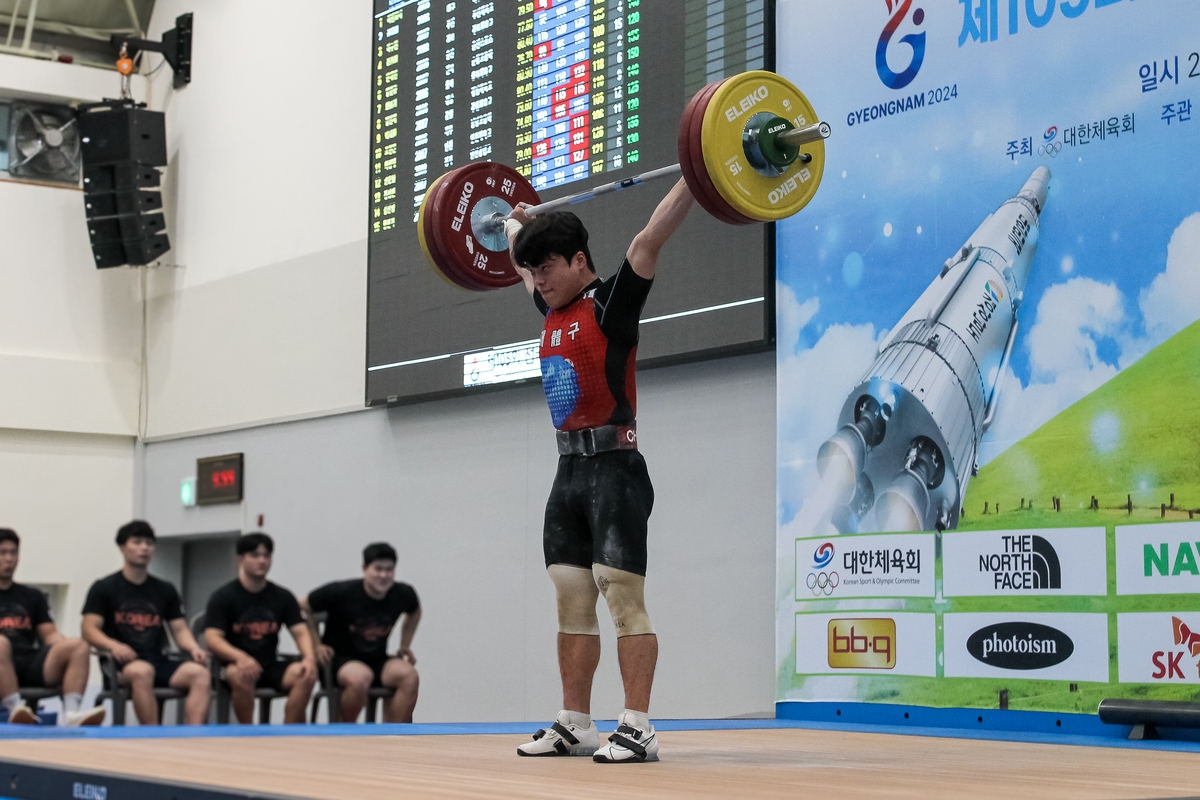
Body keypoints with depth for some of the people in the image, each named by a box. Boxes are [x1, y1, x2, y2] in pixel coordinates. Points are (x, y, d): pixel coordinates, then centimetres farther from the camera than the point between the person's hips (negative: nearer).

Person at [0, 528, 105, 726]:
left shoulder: (32, 596, 27)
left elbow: (50, 634, 18)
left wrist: (67, 648, -4)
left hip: (31, 666, 4)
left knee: (78, 646, -23)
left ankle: (71, 713, -37)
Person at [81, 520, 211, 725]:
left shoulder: (165, 590, 20)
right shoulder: (103, 588, 7)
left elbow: (180, 630, 16)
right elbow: (89, 630, -3)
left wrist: (194, 648, -8)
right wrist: (114, 646, -25)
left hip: (159, 662, 4)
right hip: (123, 664, -4)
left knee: (200, 673, -27)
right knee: (142, 671, -40)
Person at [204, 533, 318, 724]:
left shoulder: (283, 597, 10)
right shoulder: (223, 597, -1)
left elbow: (301, 632, 3)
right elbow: (212, 638, -12)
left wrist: (309, 658, -20)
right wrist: (240, 657, -33)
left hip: (271, 667, 3)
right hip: (233, 665, -3)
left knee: (305, 675, -26)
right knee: (242, 675, -38)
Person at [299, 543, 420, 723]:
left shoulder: (403, 594, -2)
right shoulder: (342, 592, -13)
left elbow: (414, 612, 23)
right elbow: (303, 607, -1)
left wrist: (405, 646, 14)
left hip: (378, 661, 4)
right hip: (340, 659, -4)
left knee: (409, 676, -26)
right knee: (360, 677, -38)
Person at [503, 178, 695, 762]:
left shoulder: (612, 303, -5)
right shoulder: (554, 312, 16)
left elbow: (649, 242, -14)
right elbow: (522, 264, 35)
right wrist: (517, 224, 49)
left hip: (614, 468, -8)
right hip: (569, 470, 8)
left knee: (623, 597, -11)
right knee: (571, 601, 8)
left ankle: (637, 730, -11)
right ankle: (574, 726, 14)